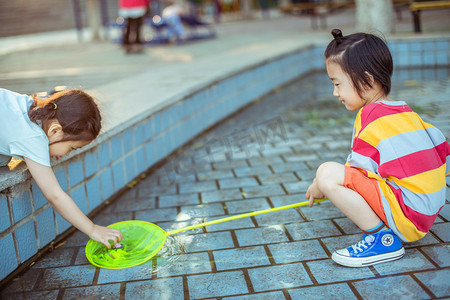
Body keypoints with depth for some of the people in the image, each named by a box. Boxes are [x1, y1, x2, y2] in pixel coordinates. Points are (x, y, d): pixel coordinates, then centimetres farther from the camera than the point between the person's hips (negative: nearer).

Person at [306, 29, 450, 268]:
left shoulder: (371, 115, -13)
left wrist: (318, 188, 4)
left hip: (406, 217, -10)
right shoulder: (406, 112, 13)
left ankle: (382, 238, -14)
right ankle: (384, 229, 12)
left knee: (328, 172, -21)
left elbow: (357, 172, -12)